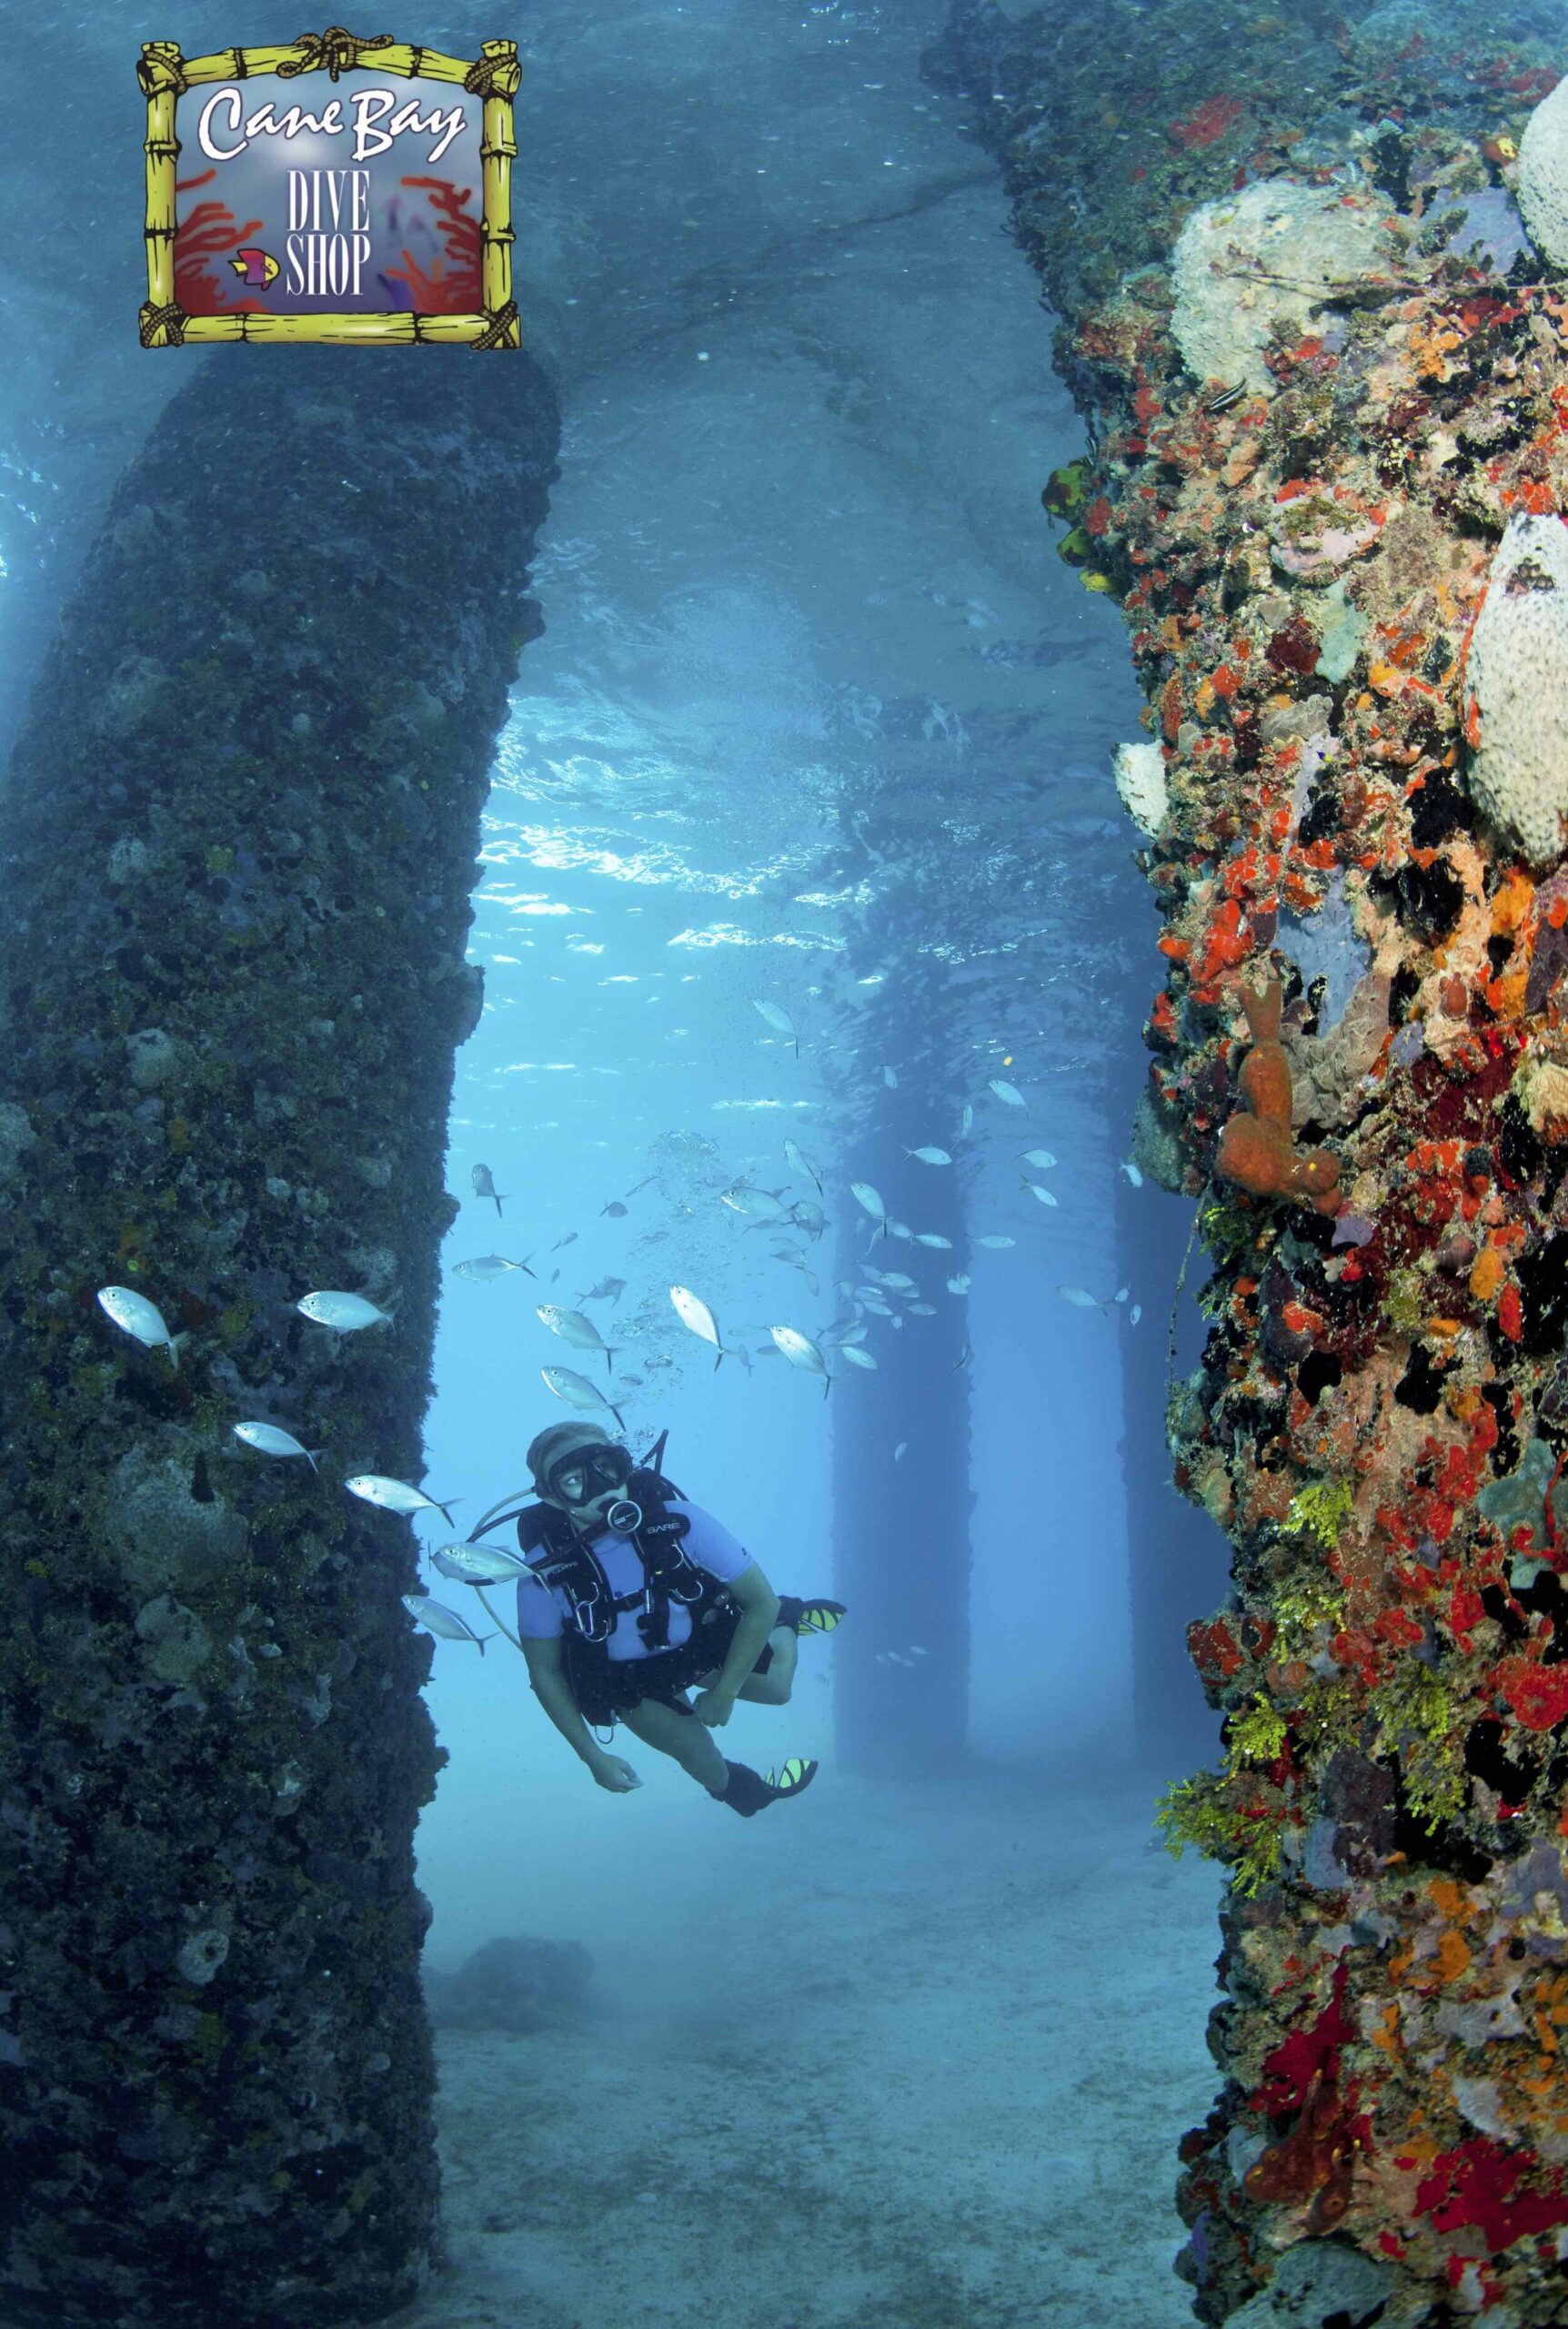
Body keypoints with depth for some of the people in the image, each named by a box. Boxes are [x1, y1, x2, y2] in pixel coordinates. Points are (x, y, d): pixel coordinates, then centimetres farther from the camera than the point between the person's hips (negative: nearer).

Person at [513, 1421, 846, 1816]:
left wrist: (724, 1693, -18)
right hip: (628, 1681, -1)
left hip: (698, 1642, 1)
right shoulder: (544, 1572, -33)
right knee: (700, 1757, -1)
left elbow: (761, 1601, -23)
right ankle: (739, 1789, 36)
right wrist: (593, 1756, -14)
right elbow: (544, 1670, -16)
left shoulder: (675, 1517, -35)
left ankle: (784, 1622, 42)